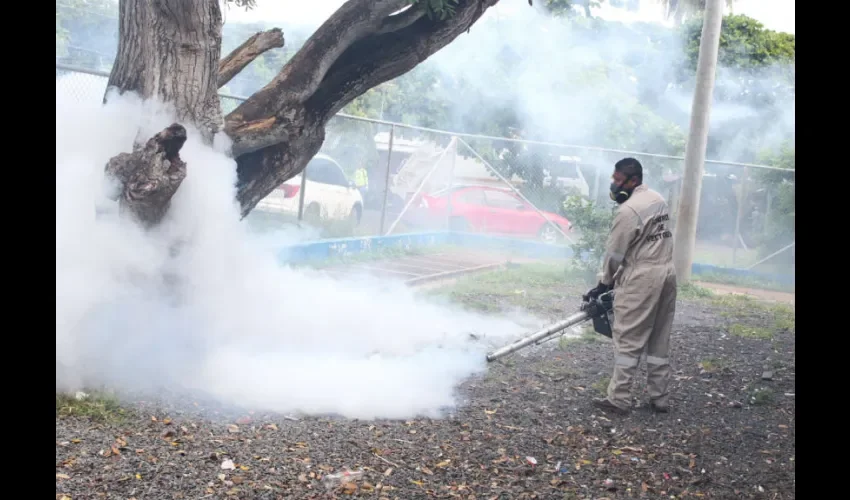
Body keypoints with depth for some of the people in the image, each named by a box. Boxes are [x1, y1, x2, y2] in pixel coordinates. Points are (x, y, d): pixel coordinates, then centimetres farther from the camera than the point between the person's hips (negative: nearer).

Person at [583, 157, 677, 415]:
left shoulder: (628, 210, -16)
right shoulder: (658, 200, 12)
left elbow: (615, 253, -10)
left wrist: (604, 284, 3)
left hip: (642, 278, -9)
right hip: (666, 272, 9)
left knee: (628, 340, -3)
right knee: (660, 340, 12)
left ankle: (619, 398, -1)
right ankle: (660, 398, 15)